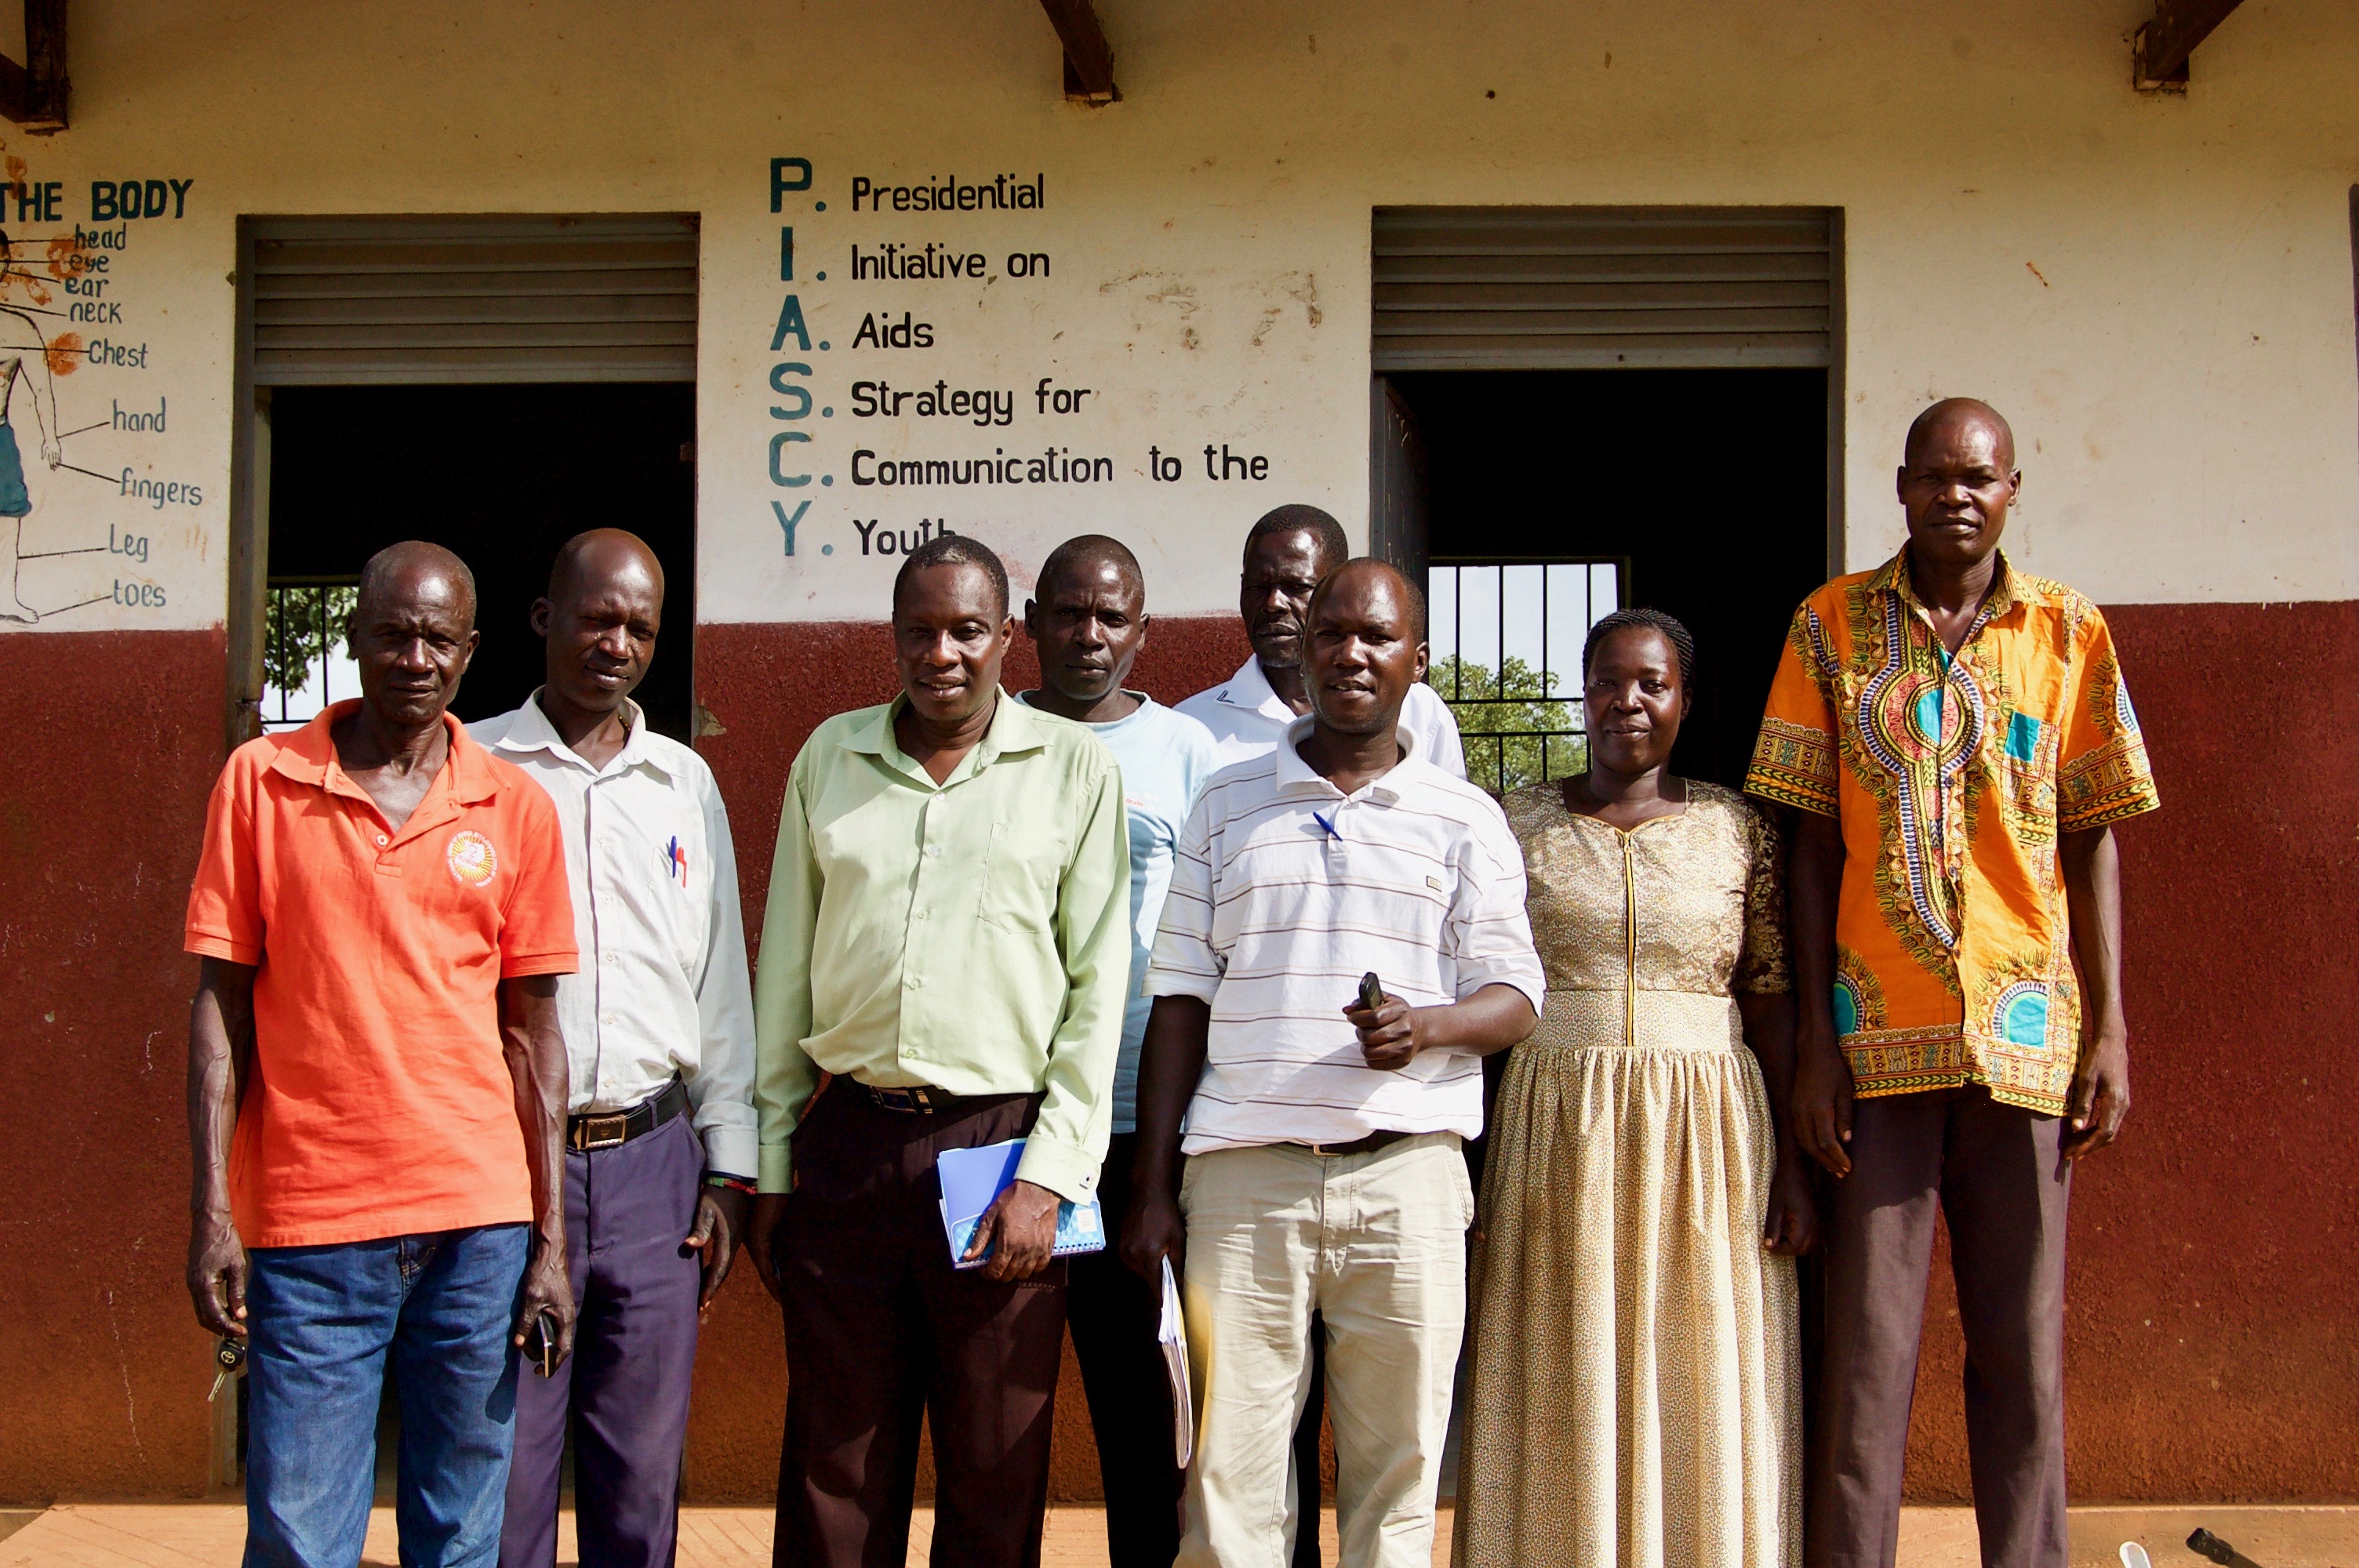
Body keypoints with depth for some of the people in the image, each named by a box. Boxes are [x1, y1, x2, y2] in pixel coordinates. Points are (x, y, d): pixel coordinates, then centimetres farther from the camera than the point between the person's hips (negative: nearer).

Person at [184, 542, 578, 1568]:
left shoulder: (515, 806, 5)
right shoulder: (260, 780, 3)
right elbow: (222, 1002, 3)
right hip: (309, 1223, -1)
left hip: (479, 1223, 1)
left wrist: (551, 1239, 2)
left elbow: (532, 1030, 7)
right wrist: (212, 1211, -4)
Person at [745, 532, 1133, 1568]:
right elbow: (784, 967, 13)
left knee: (997, 1478, 5)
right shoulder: (829, 756, 11)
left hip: (1004, 1143, -2)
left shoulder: (1073, 767, 3)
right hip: (848, 1143, 2)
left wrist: (1051, 1172, -7)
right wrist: (770, 1168, 9)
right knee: (834, 1469, 7)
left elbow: (1100, 985, 1)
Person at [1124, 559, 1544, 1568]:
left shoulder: (1464, 820, 9)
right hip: (1244, 1175, 1)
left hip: (1407, 1174, 0)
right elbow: (1180, 1001, 10)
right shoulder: (1227, 806, 12)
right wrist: (1152, 1189, 4)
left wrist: (1427, 1026, -17)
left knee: (1397, 1471, 3)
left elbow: (1515, 998, 6)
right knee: (1229, 1481, -1)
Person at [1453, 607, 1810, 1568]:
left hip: (1704, 1133, 0)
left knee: (1701, 1400, 3)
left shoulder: (1737, 829, 5)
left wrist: (1794, 1163, -4)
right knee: (1559, 1405, 4)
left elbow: (1773, 1002, 3)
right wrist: (1461, 1166, -2)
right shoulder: (1519, 824, 6)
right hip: (1553, 1129, 0)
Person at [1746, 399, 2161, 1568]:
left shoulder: (2070, 633, 8)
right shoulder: (1833, 624, 4)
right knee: (1865, 1350, 1)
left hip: (2026, 1033, 1)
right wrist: (1813, 1043, -3)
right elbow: (1812, 843, 3)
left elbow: (2093, 841, 9)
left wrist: (2110, 1031, 2)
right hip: (1878, 1033, -1)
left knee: (2023, 1349, 7)